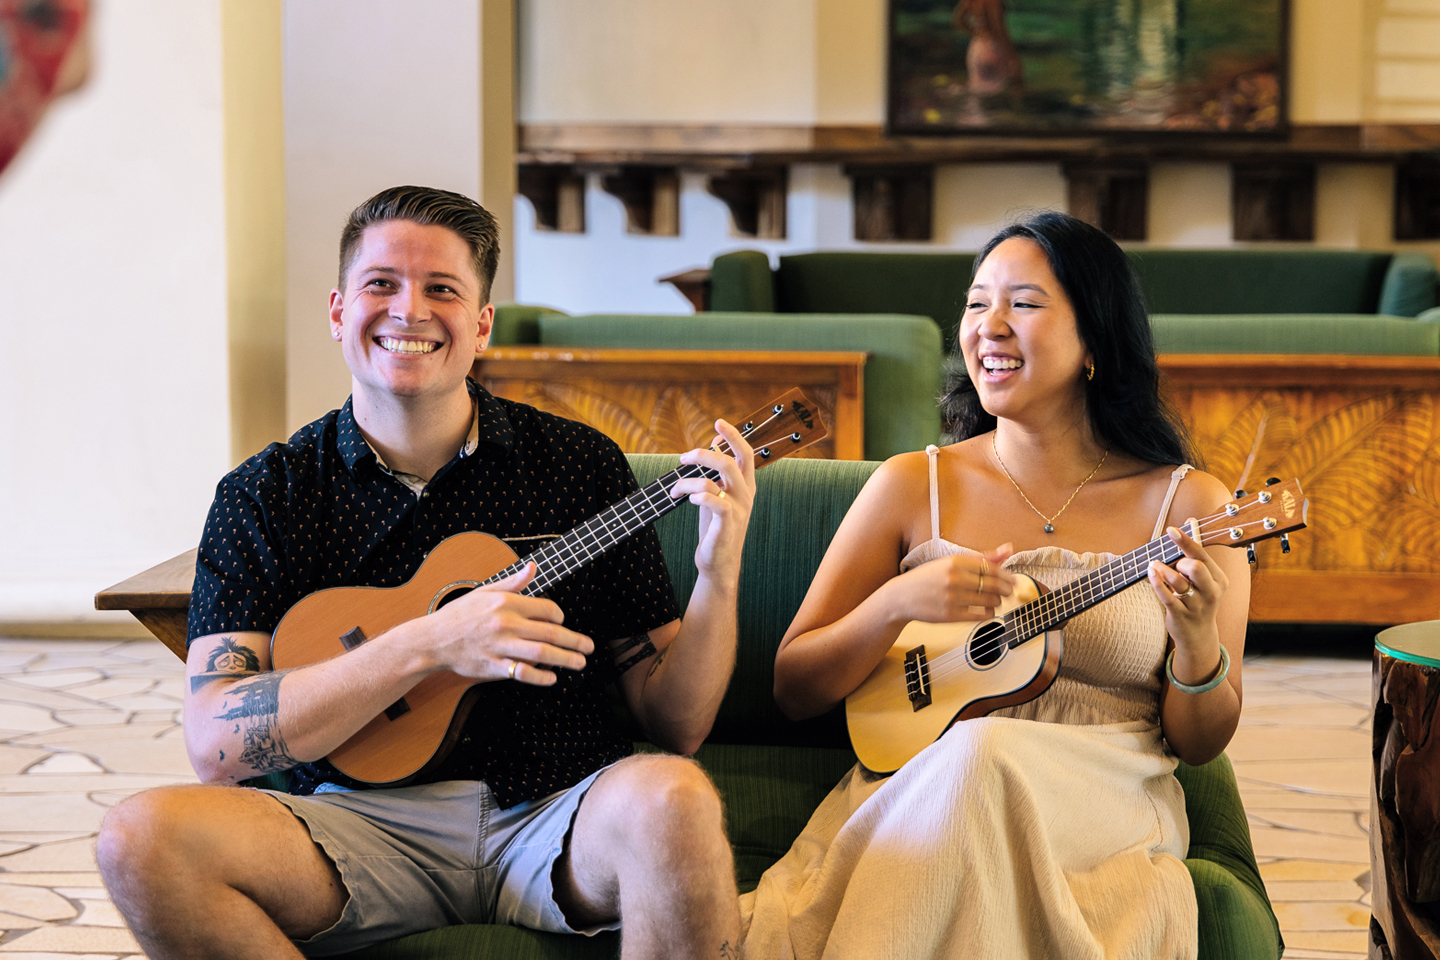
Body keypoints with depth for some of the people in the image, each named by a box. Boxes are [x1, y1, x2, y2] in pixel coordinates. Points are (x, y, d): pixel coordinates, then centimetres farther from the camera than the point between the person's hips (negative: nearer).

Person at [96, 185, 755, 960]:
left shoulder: (579, 465, 7)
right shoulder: (265, 495, 5)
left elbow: (676, 727, 7)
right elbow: (215, 746, -8)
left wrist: (719, 575, -12)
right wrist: (428, 646, -18)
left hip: (560, 816, -1)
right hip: (366, 822, 1)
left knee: (672, 800, -35)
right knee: (140, 837, -28)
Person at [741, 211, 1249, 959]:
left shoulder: (1186, 504, 3)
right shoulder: (913, 486, 7)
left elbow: (1198, 745, 6)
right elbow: (794, 689, 7)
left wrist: (1198, 643, -16)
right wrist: (896, 603, -12)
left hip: (1102, 809, -1)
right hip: (912, 795, 1)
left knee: (985, 756, -35)